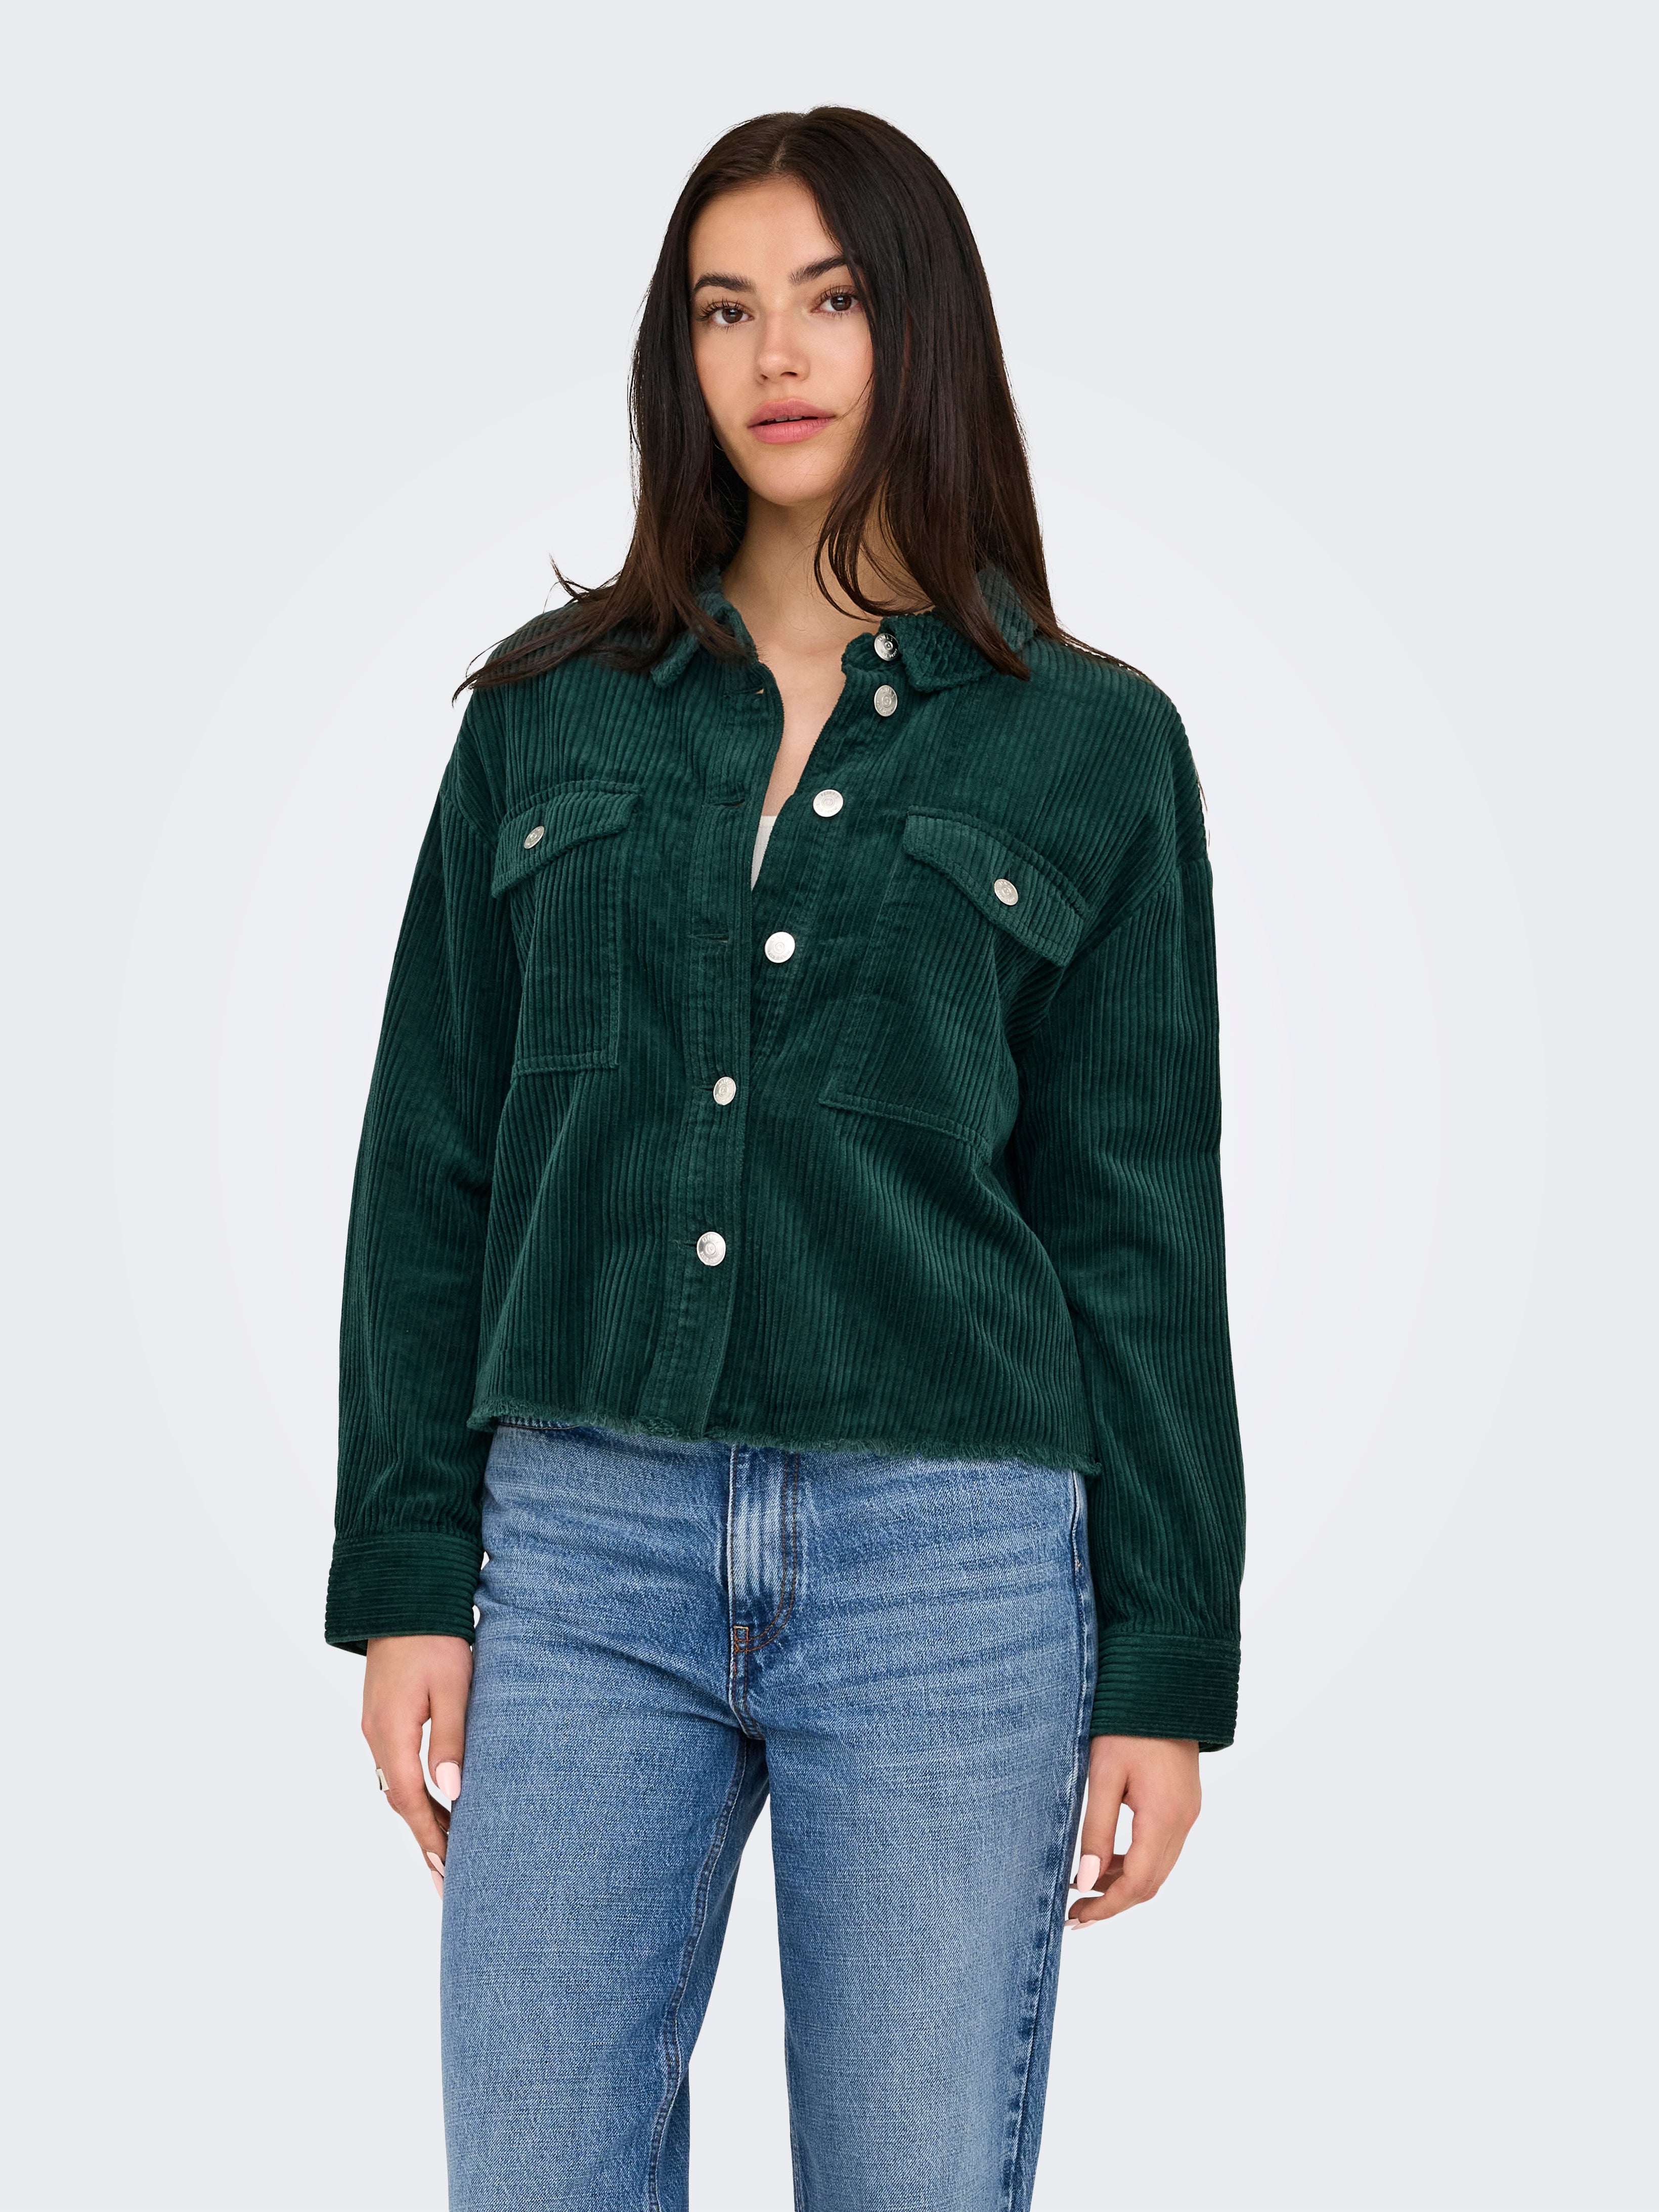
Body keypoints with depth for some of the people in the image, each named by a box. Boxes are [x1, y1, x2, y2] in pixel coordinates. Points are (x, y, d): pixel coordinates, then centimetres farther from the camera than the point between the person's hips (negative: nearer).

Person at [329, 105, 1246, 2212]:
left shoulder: (1092, 744, 6)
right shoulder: (547, 715, 10)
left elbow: (1139, 1224, 4)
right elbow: (432, 1165, 10)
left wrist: (1169, 1659, 1)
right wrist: (407, 1572, 3)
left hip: (952, 1562, -1)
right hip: (585, 1549, 2)